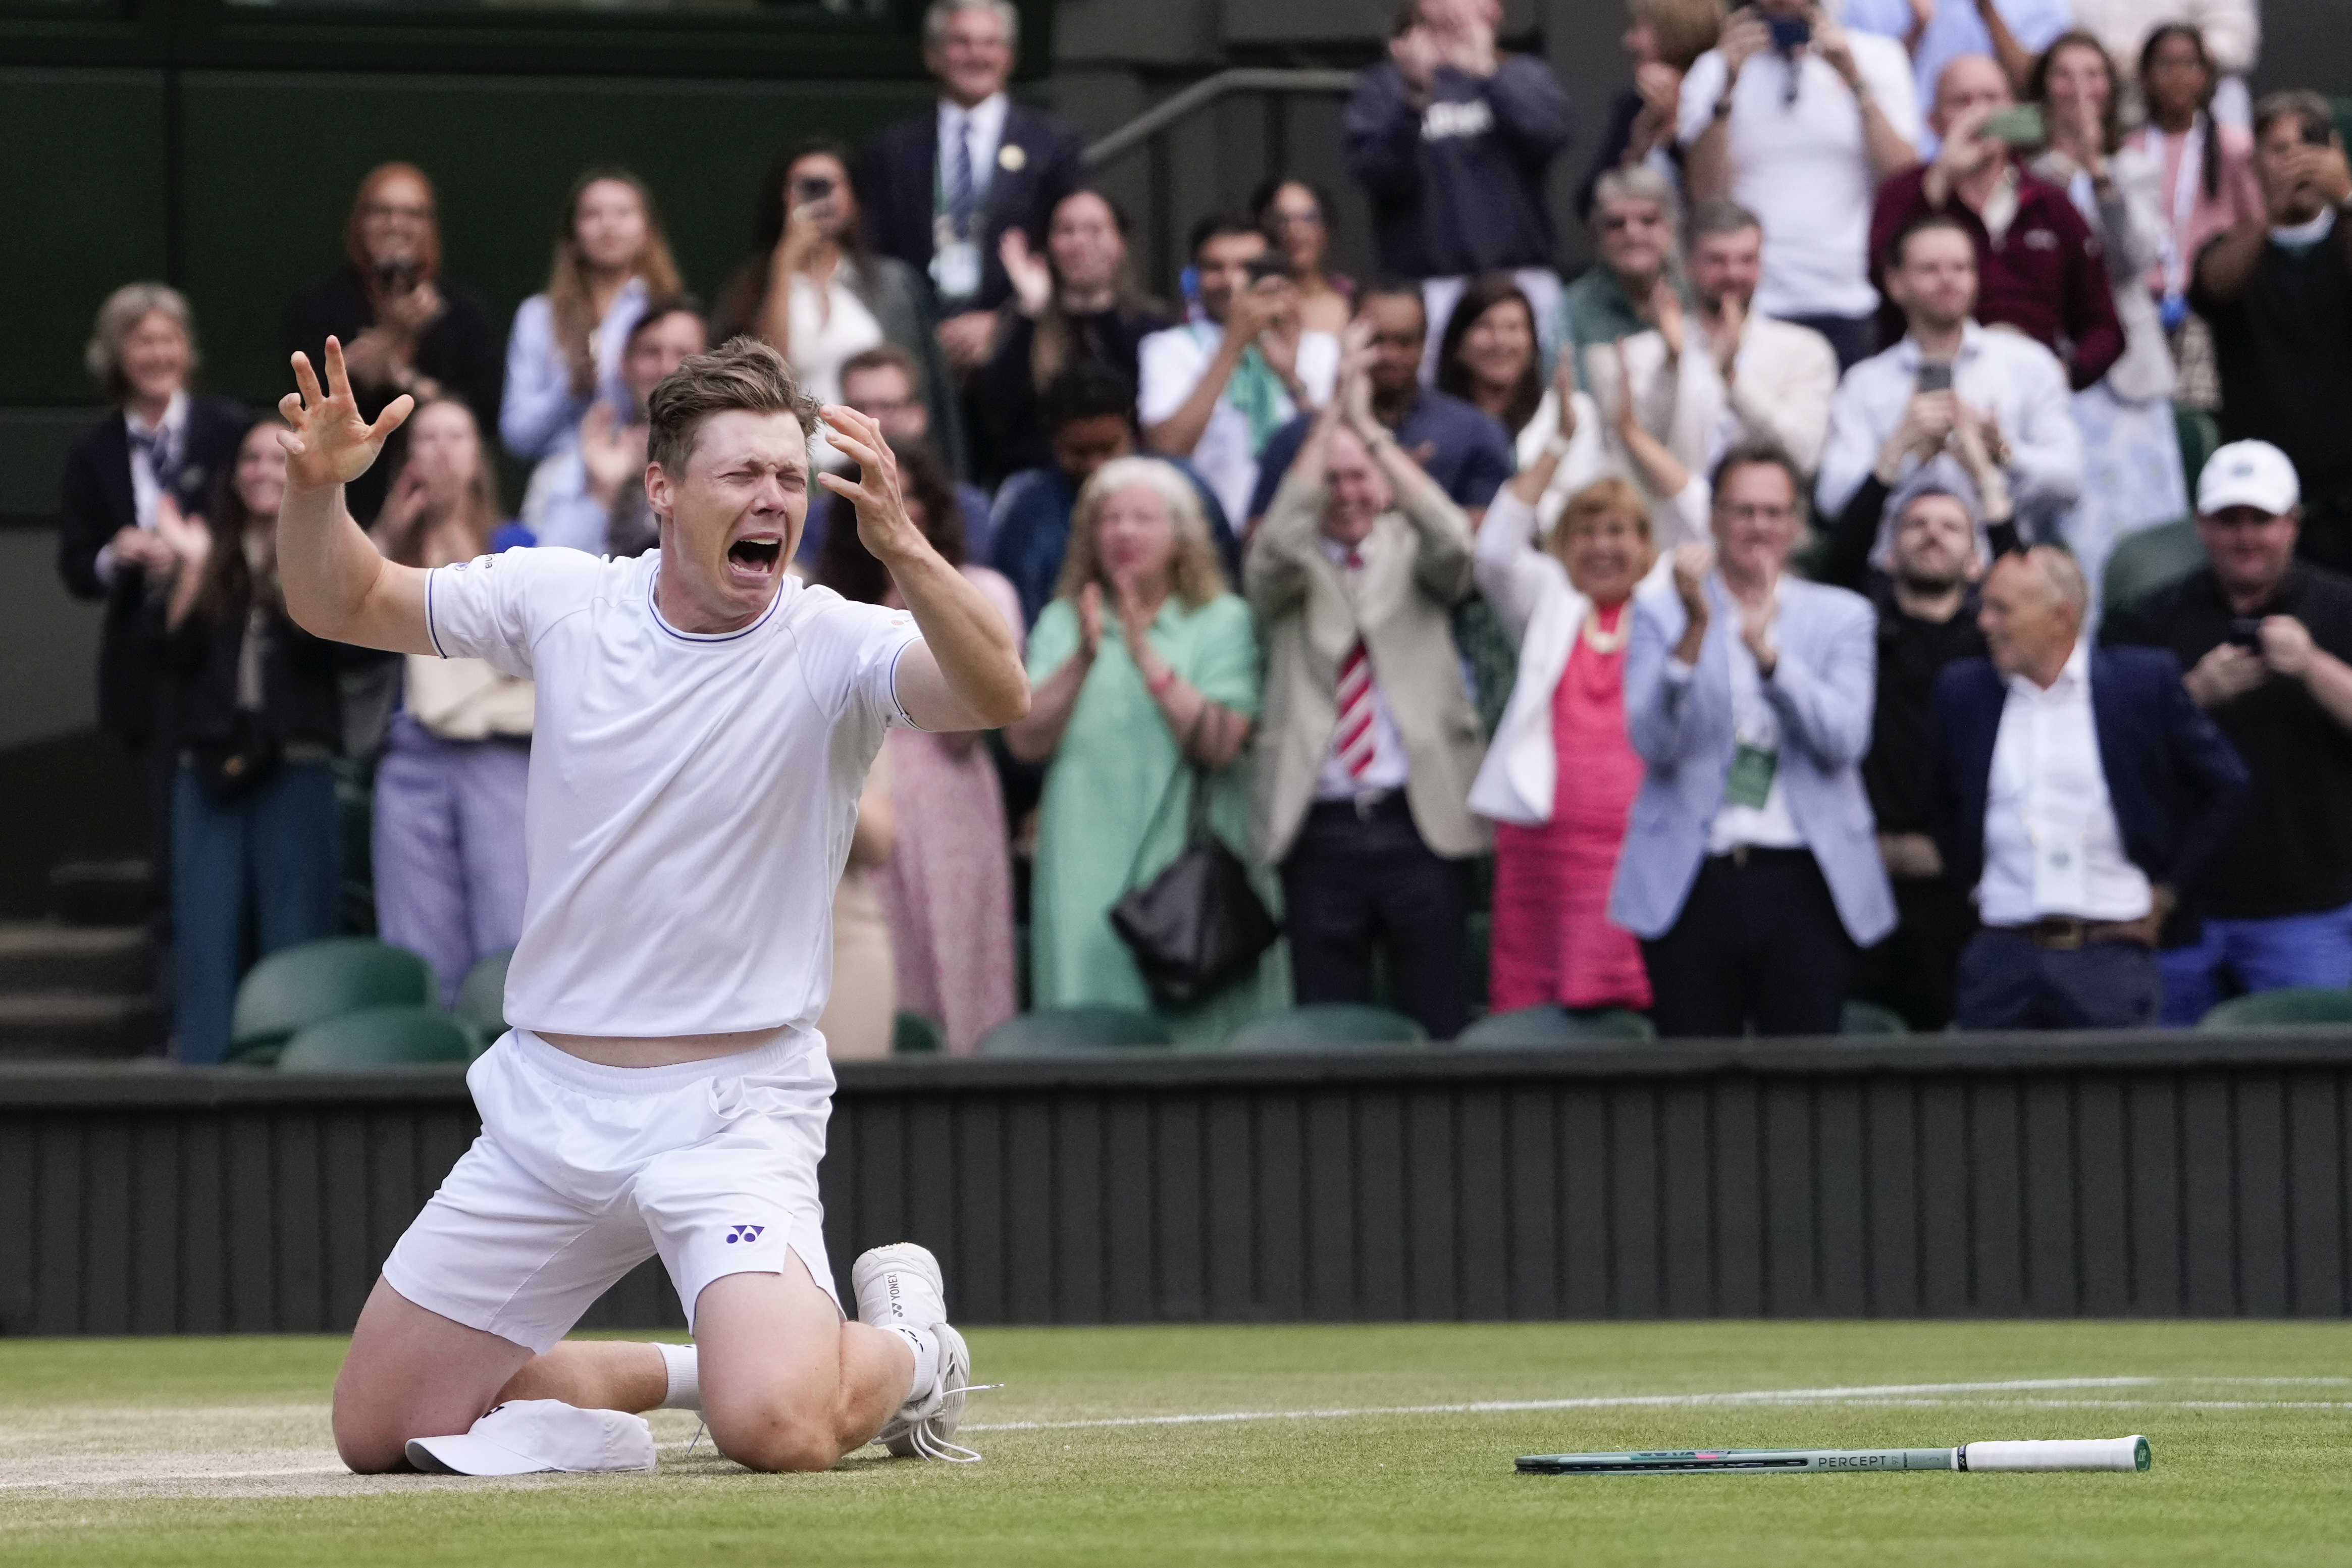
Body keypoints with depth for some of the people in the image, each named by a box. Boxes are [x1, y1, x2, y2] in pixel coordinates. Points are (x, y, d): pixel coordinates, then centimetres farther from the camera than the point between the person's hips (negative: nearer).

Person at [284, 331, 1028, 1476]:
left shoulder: (835, 646, -12)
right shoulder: (562, 601, 0)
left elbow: (997, 699, -32)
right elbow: (339, 604, 9)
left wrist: (901, 548, -47)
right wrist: (318, 485, -11)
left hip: (735, 1111, -5)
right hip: (543, 1105, 5)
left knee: (778, 1432, -27)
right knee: (380, 1436, 8)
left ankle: (905, 1348, 10)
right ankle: (689, 1373, 30)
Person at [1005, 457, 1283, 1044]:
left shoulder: (1223, 622, 5)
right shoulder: (1062, 622, 11)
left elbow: (1220, 743, -9)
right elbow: (1025, 742, 0)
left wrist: (1147, 656, -15)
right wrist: (1082, 659, -13)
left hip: (1191, 862, -2)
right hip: (1087, 869, 2)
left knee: (1198, 1028, -6)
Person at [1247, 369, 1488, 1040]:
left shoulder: (1411, 552, 11)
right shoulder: (1288, 569, 10)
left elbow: (1452, 541, -11)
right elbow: (1278, 546, -13)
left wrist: (1369, 427, -12)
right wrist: (1331, 418, -12)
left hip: (1421, 820, 0)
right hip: (1320, 827, 0)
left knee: (1439, 1022, 0)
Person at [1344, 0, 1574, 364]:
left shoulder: (1524, 75, 13)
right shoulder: (1382, 86, 8)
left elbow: (1550, 134, -7)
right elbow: (1372, 170, -7)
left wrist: (1489, 74, -18)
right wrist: (1416, 100, -20)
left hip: (1525, 278, 2)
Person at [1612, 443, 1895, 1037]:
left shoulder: (1841, 617, 10)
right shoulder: (1662, 615, 7)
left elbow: (1844, 742, -5)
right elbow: (1654, 743, -7)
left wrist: (1768, 651, -17)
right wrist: (1694, 631, -17)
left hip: (1804, 880, 1)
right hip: (1693, 883, -1)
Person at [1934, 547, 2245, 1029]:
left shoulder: (2145, 680, 1)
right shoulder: (1963, 690, 9)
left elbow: (2223, 786, 10)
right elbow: (1942, 800, 24)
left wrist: (2168, 887, 8)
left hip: (2110, 953, -2)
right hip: (2001, 956, 2)